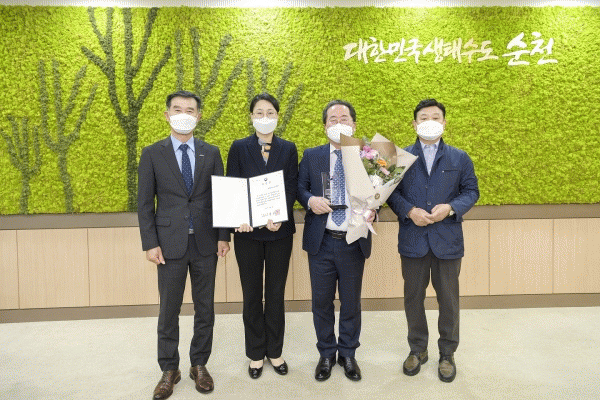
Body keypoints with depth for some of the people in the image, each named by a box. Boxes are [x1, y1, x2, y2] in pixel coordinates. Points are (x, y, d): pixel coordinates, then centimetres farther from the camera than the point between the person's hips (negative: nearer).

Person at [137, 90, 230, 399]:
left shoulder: (211, 153, 6)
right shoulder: (152, 154, 2)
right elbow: (145, 203, 1)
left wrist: (223, 235, -1)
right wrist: (150, 243, -6)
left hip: (205, 243, 2)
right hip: (170, 243, -1)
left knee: (205, 308, 10)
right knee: (169, 310, 8)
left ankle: (199, 365, 28)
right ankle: (169, 370, 25)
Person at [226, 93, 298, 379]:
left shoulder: (288, 149, 6)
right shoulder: (239, 148, 4)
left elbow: (292, 188, -1)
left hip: (280, 230, 1)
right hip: (248, 230, 0)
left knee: (276, 293, 10)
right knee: (252, 294, 9)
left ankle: (275, 351, 26)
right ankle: (256, 353, 24)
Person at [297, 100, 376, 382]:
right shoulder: (311, 156, 4)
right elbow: (299, 188, 8)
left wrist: (372, 211, -15)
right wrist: (310, 200, -14)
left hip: (354, 242, 0)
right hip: (321, 242, 1)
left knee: (351, 302, 13)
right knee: (321, 302, 12)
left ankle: (348, 354, 34)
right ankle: (326, 354, 32)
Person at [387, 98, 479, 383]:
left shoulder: (459, 158, 7)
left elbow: (471, 191, 5)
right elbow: (391, 191, 1)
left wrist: (450, 208, -13)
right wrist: (409, 211, -16)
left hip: (447, 239, 0)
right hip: (412, 239, 0)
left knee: (448, 299, 10)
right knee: (413, 297, 11)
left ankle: (447, 353, 29)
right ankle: (417, 349, 31)